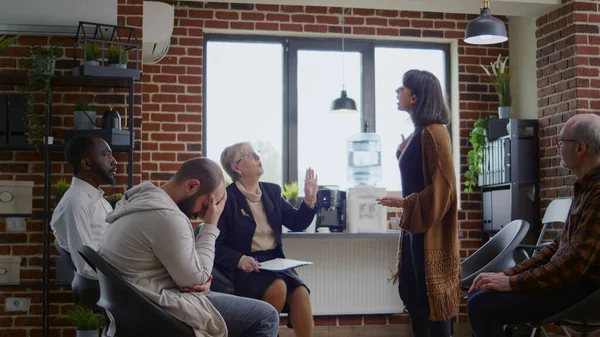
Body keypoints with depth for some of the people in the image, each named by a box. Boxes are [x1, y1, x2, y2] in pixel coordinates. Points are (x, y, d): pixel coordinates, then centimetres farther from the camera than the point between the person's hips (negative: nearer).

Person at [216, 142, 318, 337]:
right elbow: (216, 246, -9)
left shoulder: (272, 191, 12)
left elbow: (296, 223, 12)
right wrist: (240, 260, -27)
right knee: (277, 288, -31)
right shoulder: (225, 198, -7)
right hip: (243, 266, -5)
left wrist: (309, 200, -5)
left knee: (301, 292, -22)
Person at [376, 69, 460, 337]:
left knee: (430, 294, -2)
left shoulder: (433, 133, -16)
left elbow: (441, 184, -20)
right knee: (409, 292, 12)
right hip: (414, 224, 9)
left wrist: (406, 203, -17)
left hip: (429, 226, -9)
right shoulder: (417, 134, 12)